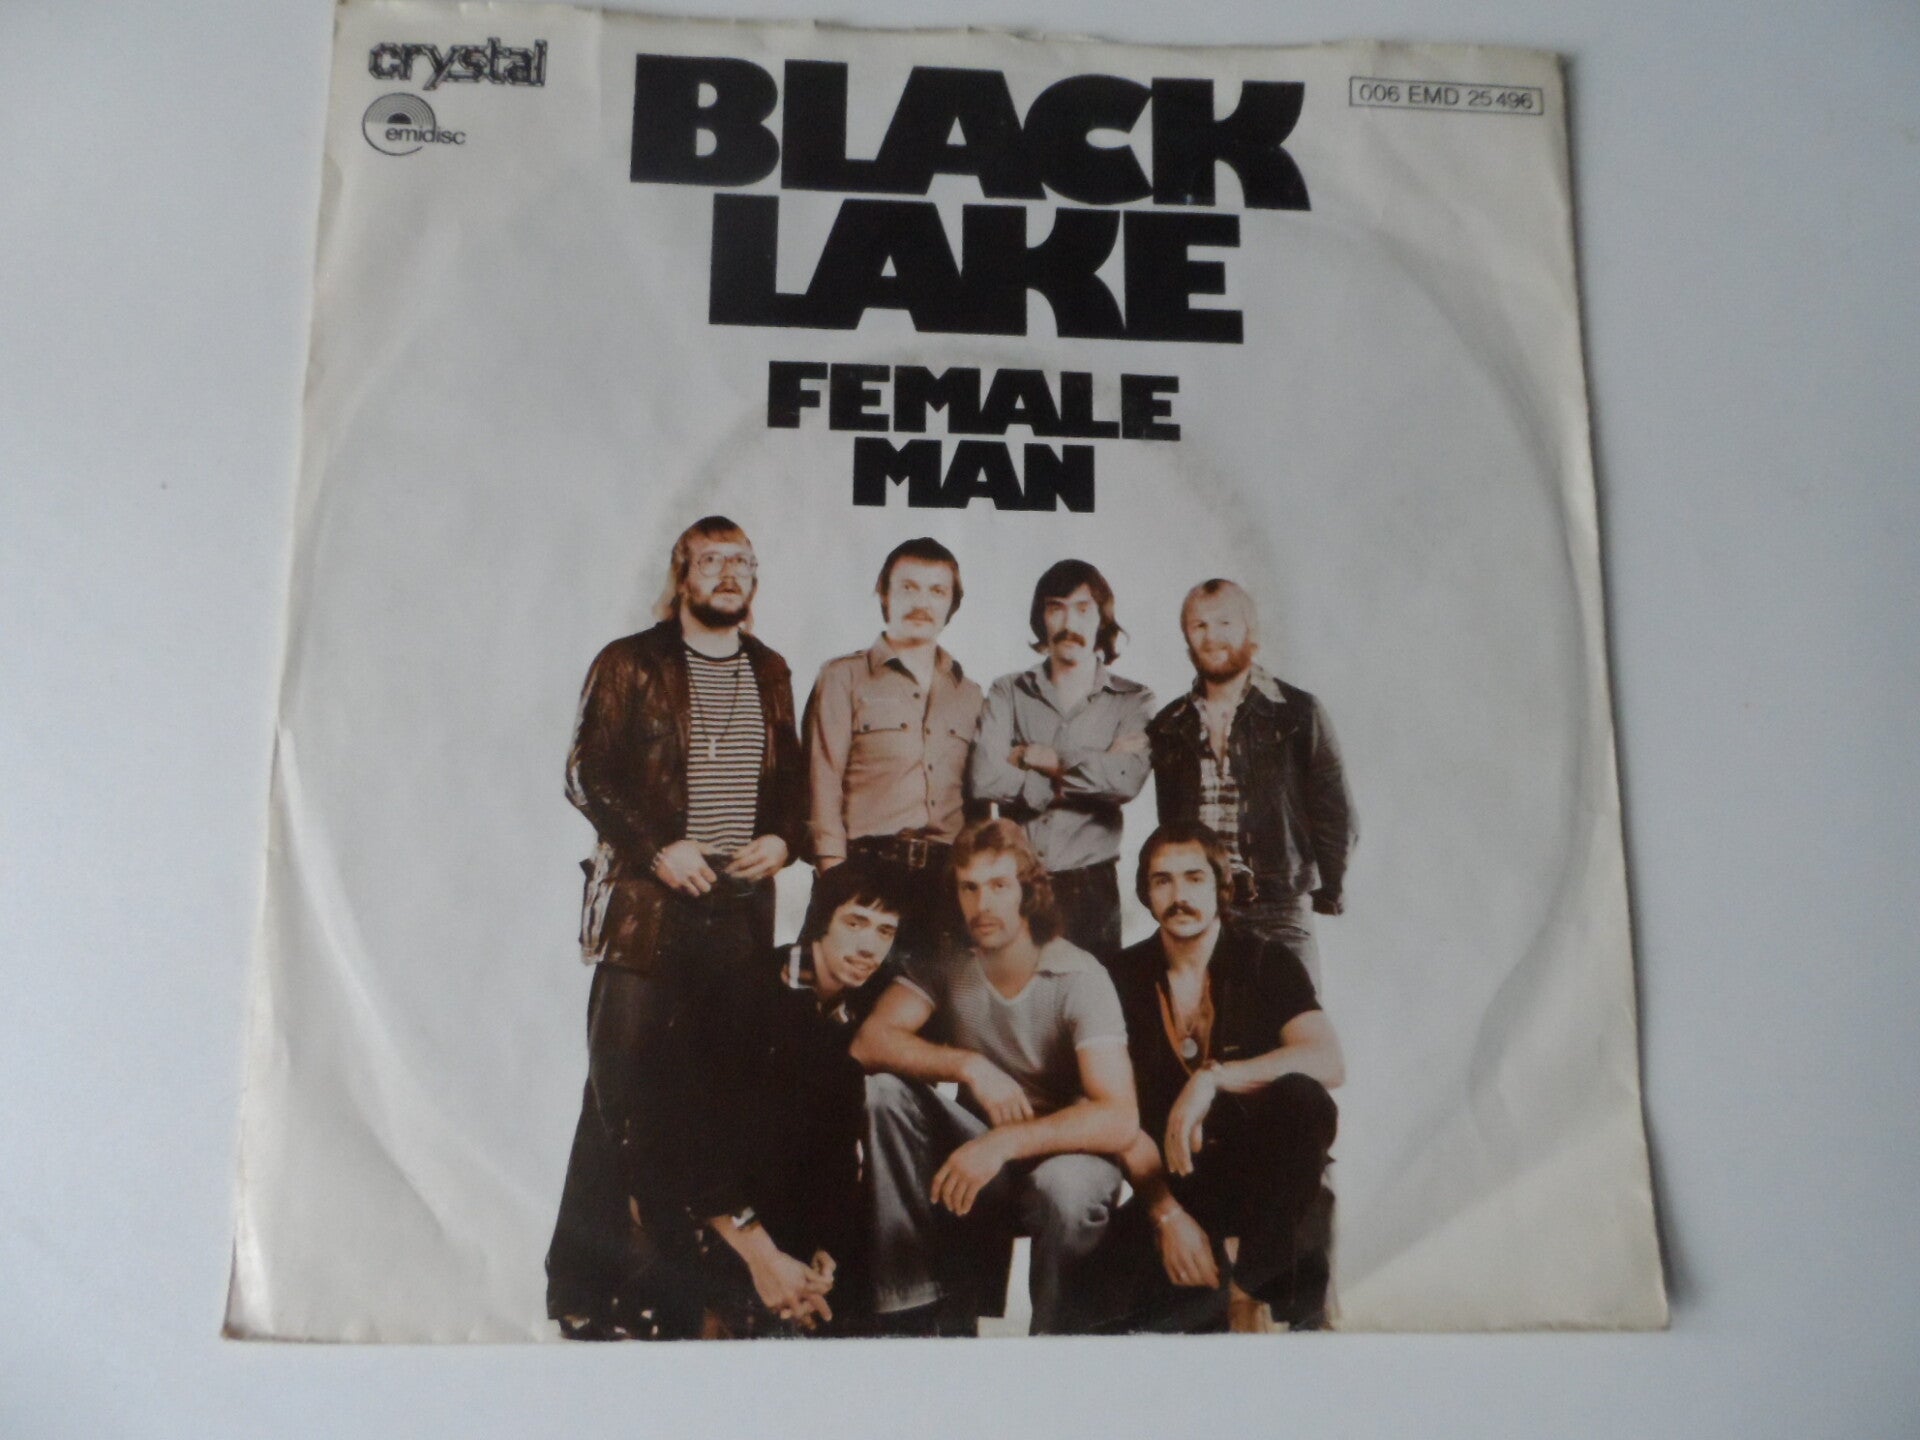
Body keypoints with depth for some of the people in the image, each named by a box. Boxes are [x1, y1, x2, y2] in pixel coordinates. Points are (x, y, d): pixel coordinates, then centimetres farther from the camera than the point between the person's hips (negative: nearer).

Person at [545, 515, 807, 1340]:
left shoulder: (771, 672, 16)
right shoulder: (629, 664, 3)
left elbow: (790, 775, 20)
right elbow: (586, 774, -2)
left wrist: (783, 838, 1)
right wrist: (657, 848, -12)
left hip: (741, 908, 4)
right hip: (647, 907, -4)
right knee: (624, 1089, -2)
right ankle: (591, 1285, 9)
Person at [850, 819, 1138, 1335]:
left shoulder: (1079, 977, -20)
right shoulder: (944, 964, -7)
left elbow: (1119, 1119, -29)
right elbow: (868, 1043, -19)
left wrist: (1005, 1142, -39)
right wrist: (969, 1065, -31)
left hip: (1062, 1150, -4)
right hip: (979, 1148, 4)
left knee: (1064, 1187, -38)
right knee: (880, 1091, -20)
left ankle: (1058, 1331, -7)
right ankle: (917, 1305, -11)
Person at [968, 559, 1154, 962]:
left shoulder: (1133, 701, 6)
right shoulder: (1007, 694, 8)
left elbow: (1126, 780, -13)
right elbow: (985, 779, -9)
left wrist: (1041, 758, -5)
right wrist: (1091, 770, -7)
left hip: (1090, 886, 0)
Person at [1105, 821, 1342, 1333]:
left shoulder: (1268, 963, -4)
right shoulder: (1125, 977, 0)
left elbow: (1328, 1062, -22)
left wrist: (1211, 1077, -31)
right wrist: (1167, 1216, -17)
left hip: (1262, 1174, -1)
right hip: (1173, 1184, 1)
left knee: (1304, 1099, -33)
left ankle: (1244, 1279, -15)